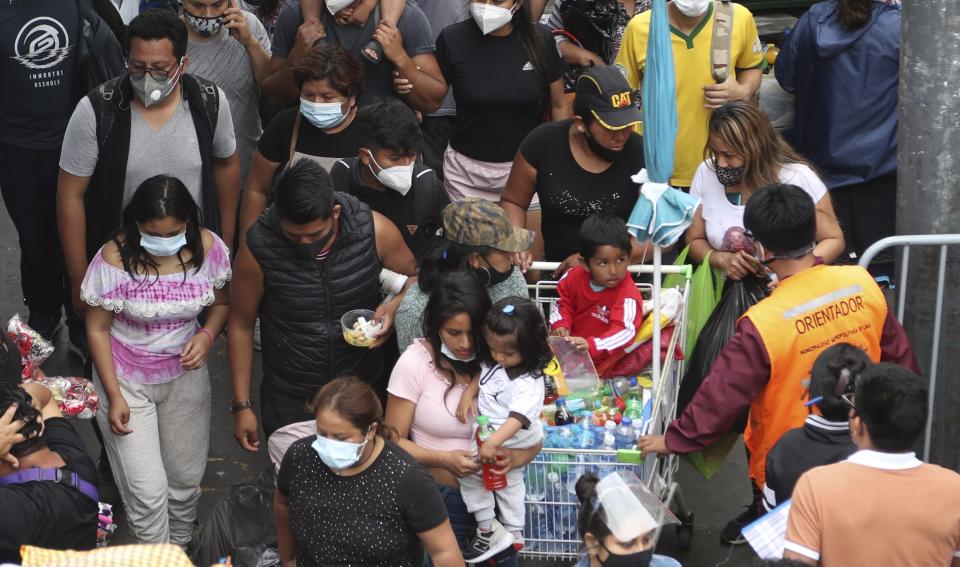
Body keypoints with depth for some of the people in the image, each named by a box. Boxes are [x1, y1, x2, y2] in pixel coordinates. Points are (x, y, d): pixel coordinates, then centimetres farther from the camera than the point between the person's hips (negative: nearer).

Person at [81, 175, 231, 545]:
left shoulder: (208, 248, -14)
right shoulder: (115, 259, -23)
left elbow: (221, 303, 5)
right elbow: (97, 329, -11)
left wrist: (207, 335, -16)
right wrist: (114, 396, -12)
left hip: (185, 374, 3)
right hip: (127, 378, -3)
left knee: (186, 477, 16)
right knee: (147, 489, -6)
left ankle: (180, 546, 43)